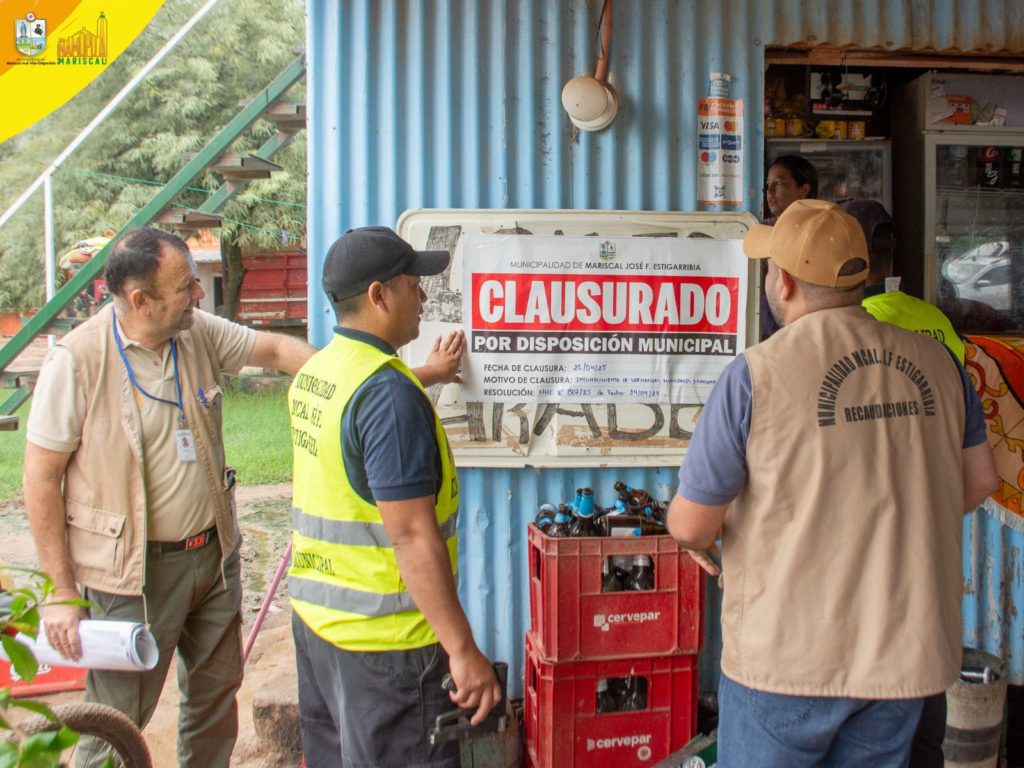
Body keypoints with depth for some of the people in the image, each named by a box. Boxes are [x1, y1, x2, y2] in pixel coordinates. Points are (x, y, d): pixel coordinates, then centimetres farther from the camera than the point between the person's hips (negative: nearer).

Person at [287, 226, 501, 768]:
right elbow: (413, 537, -26)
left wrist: (429, 375, 44)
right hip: (382, 638, -9)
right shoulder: (389, 395, -23)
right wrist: (463, 651, -22)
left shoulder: (314, 372, 5)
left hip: (315, 616, 9)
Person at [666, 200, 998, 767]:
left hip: (790, 654, -4)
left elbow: (691, 524, -12)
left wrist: (699, 541, 10)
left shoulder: (757, 374, -16)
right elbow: (979, 480, 12)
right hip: (906, 654, 5)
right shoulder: (936, 362, -1)